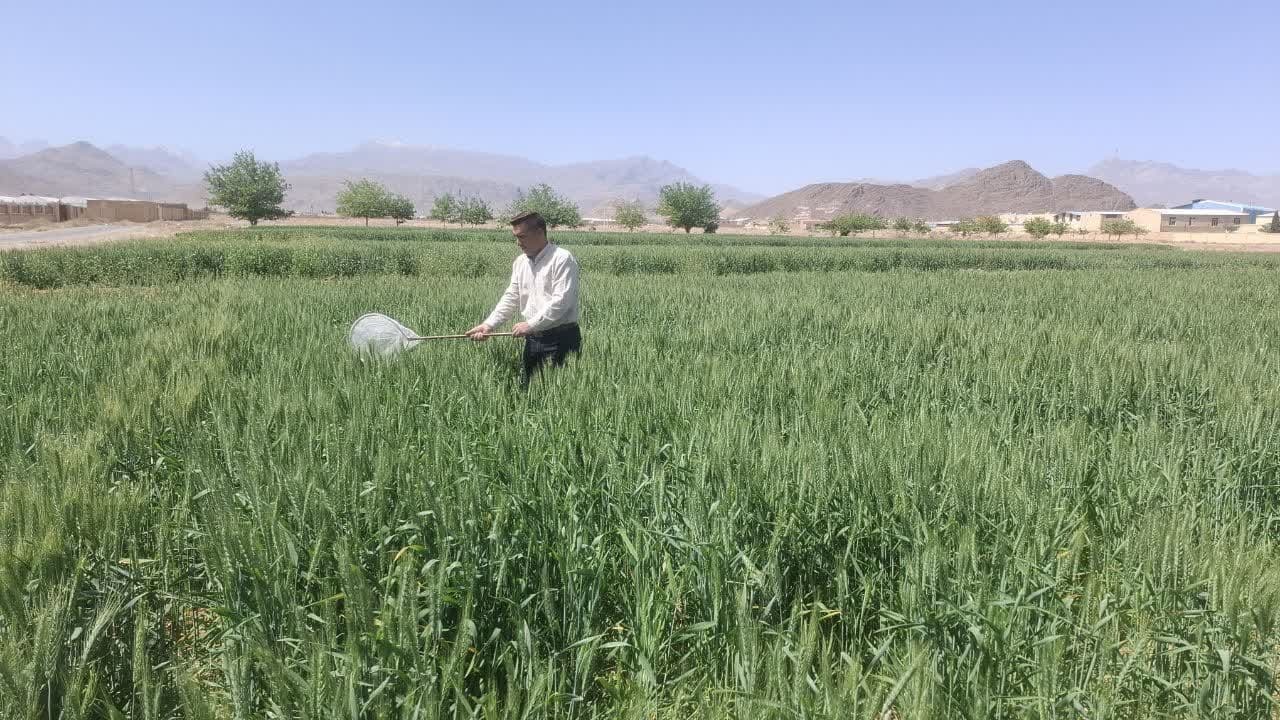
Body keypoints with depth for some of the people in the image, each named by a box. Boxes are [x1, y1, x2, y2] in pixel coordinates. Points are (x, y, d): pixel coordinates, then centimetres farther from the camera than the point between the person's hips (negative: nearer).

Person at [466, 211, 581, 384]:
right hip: (533, 339, 7)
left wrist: (530, 324, -20)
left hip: (561, 339, -7)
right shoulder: (520, 262, 12)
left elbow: (561, 301, -20)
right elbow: (511, 298, 11)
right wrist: (489, 324, -2)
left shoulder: (562, 259, -12)